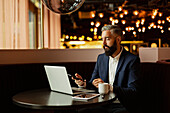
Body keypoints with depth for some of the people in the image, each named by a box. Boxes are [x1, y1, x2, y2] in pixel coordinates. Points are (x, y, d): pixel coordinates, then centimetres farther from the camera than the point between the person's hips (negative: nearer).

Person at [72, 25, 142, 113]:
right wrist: (83, 83, -9)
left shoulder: (132, 60, -7)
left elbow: (133, 92, -14)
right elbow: (93, 84, 13)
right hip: (102, 104, 5)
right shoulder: (101, 58, 11)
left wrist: (109, 87, -26)